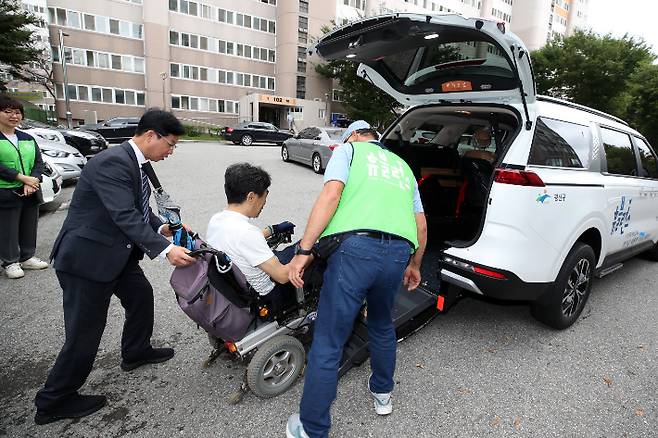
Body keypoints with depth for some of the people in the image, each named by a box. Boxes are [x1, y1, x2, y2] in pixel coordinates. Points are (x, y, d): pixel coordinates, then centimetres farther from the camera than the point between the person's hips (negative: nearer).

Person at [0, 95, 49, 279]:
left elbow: (39, 162, 4)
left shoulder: (28, 139, 11)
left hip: (30, 193, 5)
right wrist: (23, 178, -21)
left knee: (29, 227, 13)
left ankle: (27, 257, 28)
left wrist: (32, 183, -12)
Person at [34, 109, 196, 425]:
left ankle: (136, 351, 46)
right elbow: (125, 216, -33)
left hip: (117, 253, 10)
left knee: (141, 297, 22)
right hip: (87, 257, -10)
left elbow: (138, 210, 12)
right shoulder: (112, 162, -25)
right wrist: (165, 250, -38)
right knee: (85, 332, 1)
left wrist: (162, 228, -3)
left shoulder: (135, 163, 6)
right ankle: (54, 402, 22)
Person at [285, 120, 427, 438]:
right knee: (382, 325, 30)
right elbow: (421, 226, 27)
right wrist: (414, 266, 41)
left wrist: (303, 251, -7)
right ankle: (383, 394, 47)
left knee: (327, 344, 4)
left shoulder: (348, 149, 16)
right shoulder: (402, 165, 31)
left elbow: (331, 194, -4)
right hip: (399, 252, 6)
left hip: (356, 247, -5)